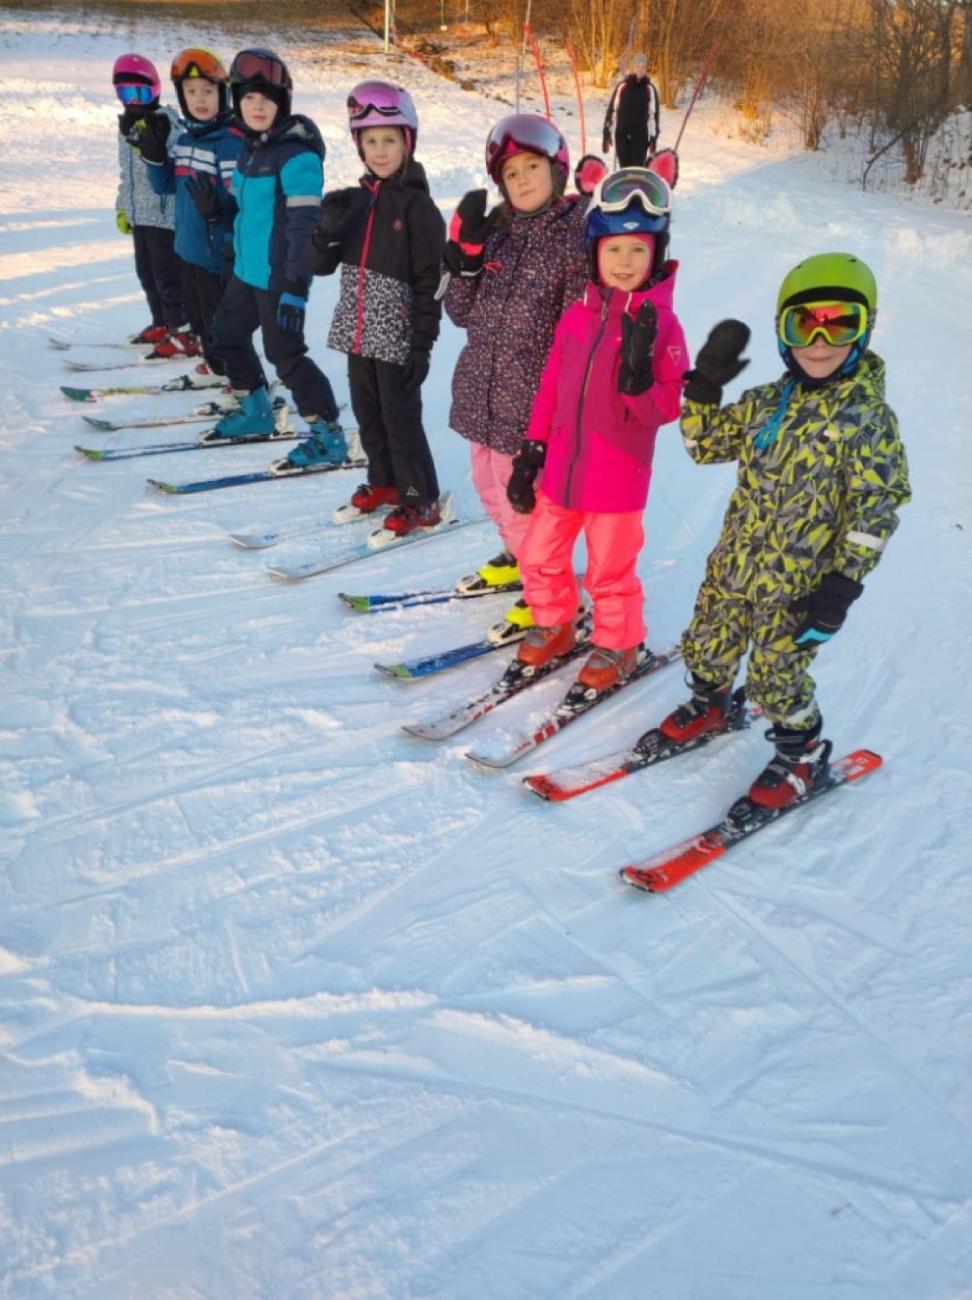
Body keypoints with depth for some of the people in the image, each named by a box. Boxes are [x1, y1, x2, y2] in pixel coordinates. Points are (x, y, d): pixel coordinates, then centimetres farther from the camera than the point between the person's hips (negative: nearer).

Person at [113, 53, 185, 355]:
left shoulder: (166, 121, -10)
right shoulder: (127, 126, 16)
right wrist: (122, 208, 24)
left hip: (165, 213, -9)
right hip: (139, 214, 9)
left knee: (167, 274, -6)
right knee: (146, 272, 15)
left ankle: (181, 330, 1)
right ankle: (162, 322, 27)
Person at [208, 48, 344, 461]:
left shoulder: (297, 154, -18)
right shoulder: (252, 147, 9)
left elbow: (305, 225, -23)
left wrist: (296, 287, -27)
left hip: (279, 276, -10)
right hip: (247, 270, 10)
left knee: (284, 354, -7)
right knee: (227, 335, 21)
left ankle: (329, 436, 4)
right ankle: (256, 413, 38)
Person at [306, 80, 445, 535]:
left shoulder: (417, 206, -9)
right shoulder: (354, 201, 9)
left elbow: (428, 282, -12)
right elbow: (320, 265, 10)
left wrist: (422, 346, -15)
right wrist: (326, 232, -12)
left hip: (396, 337, -6)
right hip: (358, 332, 6)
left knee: (401, 420, 0)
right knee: (368, 415, 16)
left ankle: (422, 501, 13)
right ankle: (383, 482, 34)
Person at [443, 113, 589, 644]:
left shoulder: (576, 236, -11)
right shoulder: (494, 230, 7)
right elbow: (463, 312, 9)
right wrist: (465, 253, -7)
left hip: (530, 401, -7)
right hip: (483, 391, 7)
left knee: (521, 497, 0)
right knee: (490, 485, 22)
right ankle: (518, 558, 46)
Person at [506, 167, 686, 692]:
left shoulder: (661, 324, -12)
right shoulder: (576, 316, 1)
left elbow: (665, 411, -14)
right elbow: (551, 389, 9)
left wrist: (639, 372, -31)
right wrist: (531, 453, 10)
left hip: (617, 480, -5)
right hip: (560, 469, 5)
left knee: (610, 572, 9)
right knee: (539, 556, 15)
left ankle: (618, 644, 34)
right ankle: (554, 625, 40)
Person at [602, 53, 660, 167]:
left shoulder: (650, 89, 5)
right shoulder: (622, 87, 6)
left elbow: (654, 115, 7)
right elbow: (611, 110, 7)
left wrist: (653, 139, 2)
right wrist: (606, 134, 3)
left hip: (641, 136, -1)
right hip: (621, 135, 1)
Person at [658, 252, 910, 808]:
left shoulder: (868, 416, -13)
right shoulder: (768, 402, 3)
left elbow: (877, 508, -15)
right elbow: (705, 444, 13)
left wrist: (844, 581, -18)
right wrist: (704, 385, -2)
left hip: (798, 582, -5)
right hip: (733, 562, 6)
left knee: (776, 675, 4)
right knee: (706, 646, 19)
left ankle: (804, 754, 30)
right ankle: (710, 705, 50)